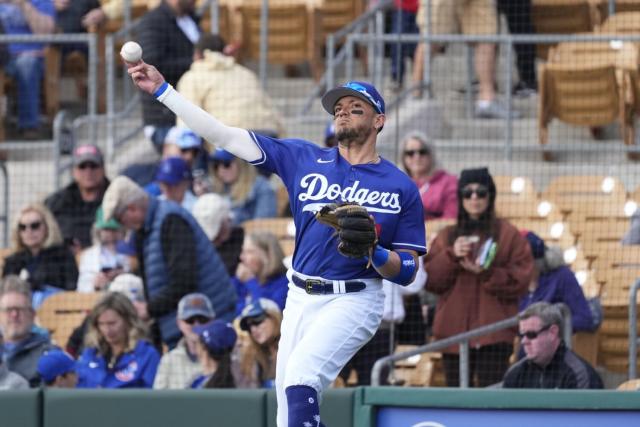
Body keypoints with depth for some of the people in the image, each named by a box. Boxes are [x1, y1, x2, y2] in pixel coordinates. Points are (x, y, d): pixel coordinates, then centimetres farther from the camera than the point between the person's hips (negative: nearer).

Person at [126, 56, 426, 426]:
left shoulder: (401, 187, 0)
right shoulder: (305, 159, 7)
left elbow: (408, 272, 0)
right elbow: (225, 136, 3)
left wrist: (374, 253, -21)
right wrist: (163, 90, -3)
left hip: (353, 302, -5)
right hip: (300, 299, 5)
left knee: (300, 376, -27)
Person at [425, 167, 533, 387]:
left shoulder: (508, 235, 5)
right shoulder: (447, 236, 15)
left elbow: (520, 280, -2)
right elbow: (430, 280, 6)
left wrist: (486, 273, -15)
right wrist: (451, 256, -9)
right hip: (454, 330, 3)